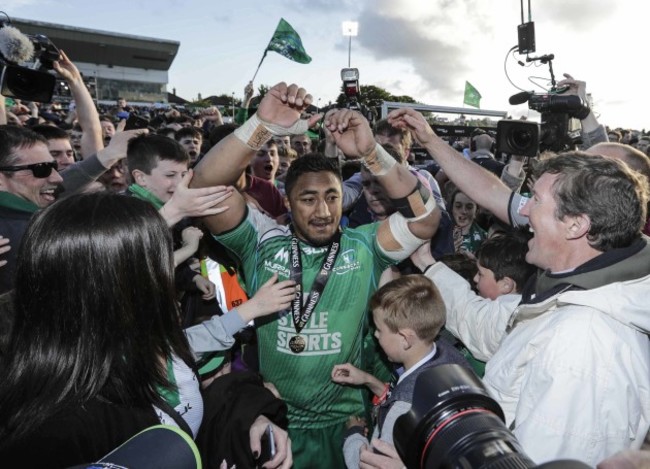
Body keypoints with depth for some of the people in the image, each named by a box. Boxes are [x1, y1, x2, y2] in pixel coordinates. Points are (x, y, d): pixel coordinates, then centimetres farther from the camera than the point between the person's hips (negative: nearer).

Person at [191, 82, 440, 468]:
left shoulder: (364, 247, -5)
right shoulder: (263, 241, -7)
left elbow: (425, 217, -18)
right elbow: (206, 186, -18)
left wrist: (371, 153, -28)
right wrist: (264, 127, -31)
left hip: (343, 423, 1)